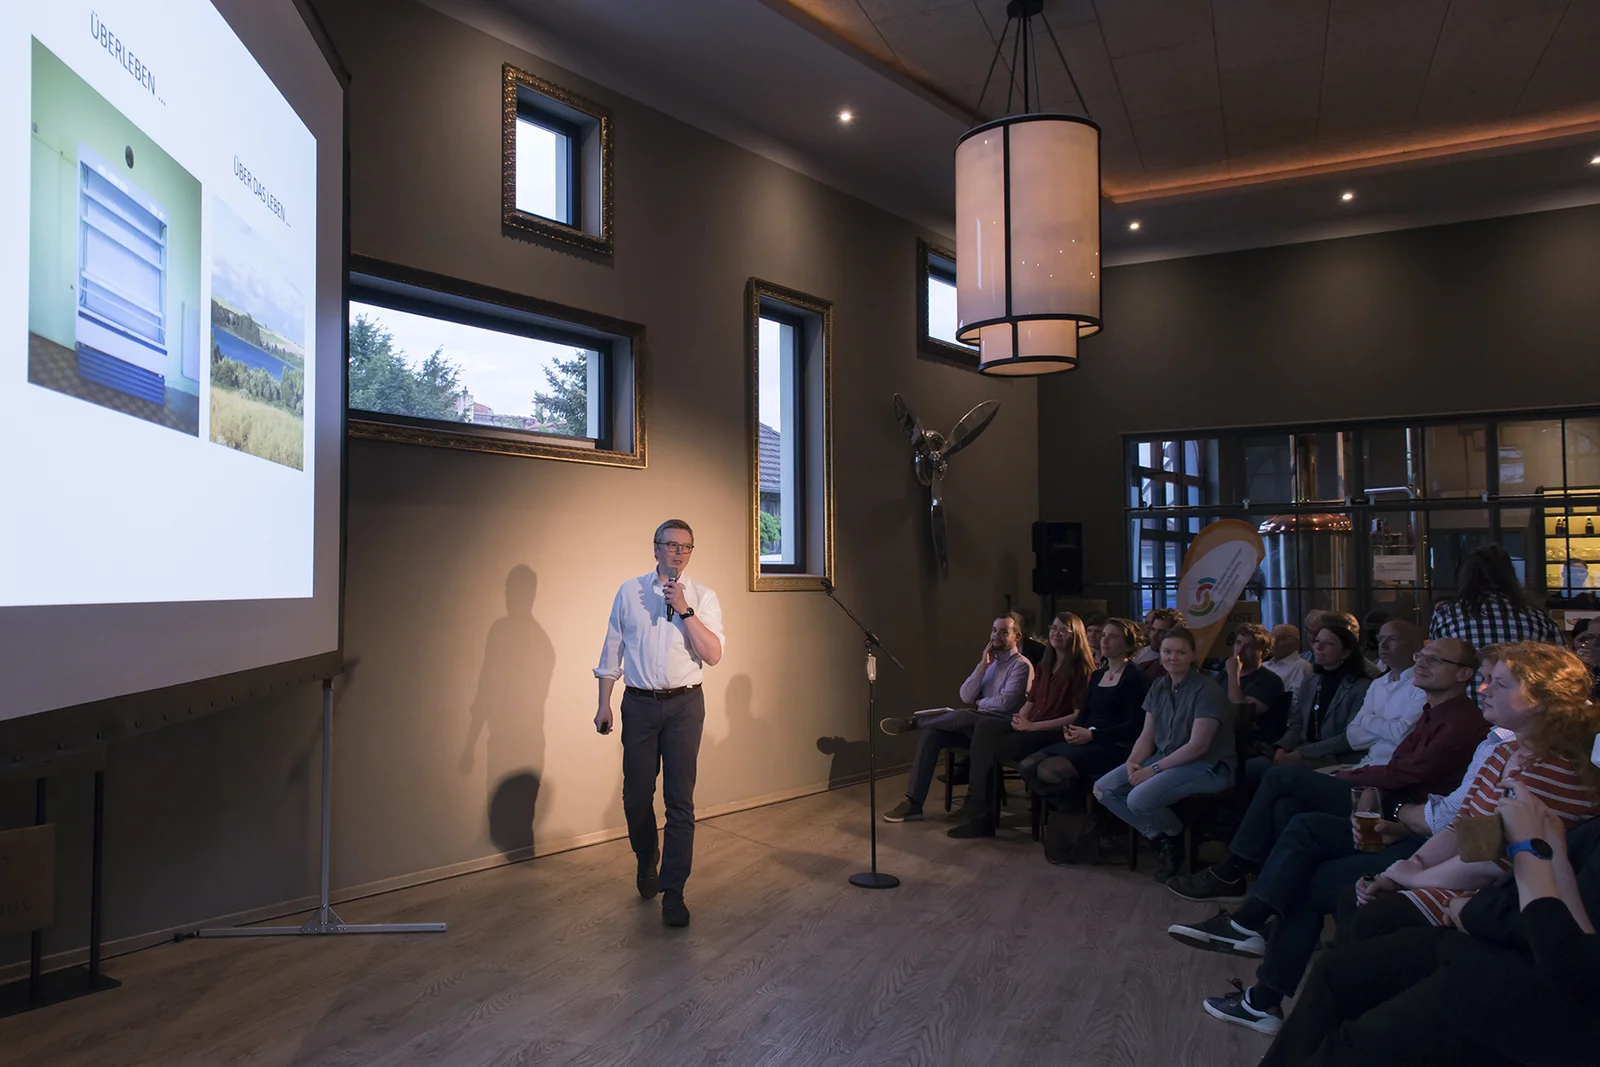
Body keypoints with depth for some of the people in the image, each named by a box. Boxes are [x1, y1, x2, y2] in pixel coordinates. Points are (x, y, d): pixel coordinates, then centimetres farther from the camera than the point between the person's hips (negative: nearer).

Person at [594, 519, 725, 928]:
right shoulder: (629, 591, 4)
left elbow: (713, 655, -10)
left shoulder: (703, 596, 1)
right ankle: (646, 860, 37)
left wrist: (684, 610, -18)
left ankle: (673, 892, 8)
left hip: (685, 704, -1)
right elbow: (612, 650, 7)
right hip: (639, 703, 1)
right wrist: (604, 703, 3)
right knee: (636, 795, 8)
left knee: (680, 800, -1)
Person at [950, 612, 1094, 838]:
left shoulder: (1081, 669, -6)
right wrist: (1020, 719, -3)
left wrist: (1034, 726, -16)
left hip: (1055, 733, -7)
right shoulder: (1044, 666, 19)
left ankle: (981, 816, -10)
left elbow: (1079, 716, -13)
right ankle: (979, 814, -20)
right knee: (983, 727, -18)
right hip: (1031, 727, 8)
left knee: (991, 747, -23)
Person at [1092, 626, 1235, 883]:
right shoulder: (1159, 688, 8)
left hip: (1207, 766, -8)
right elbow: (1147, 736, 9)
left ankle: (1175, 836, 3)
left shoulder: (1206, 690, -14)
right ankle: (1162, 838, 5)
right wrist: (1133, 762, -12)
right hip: (1166, 758, 8)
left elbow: (1197, 746, -20)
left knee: (1139, 799, -30)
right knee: (1103, 789, -6)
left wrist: (1154, 769, -21)